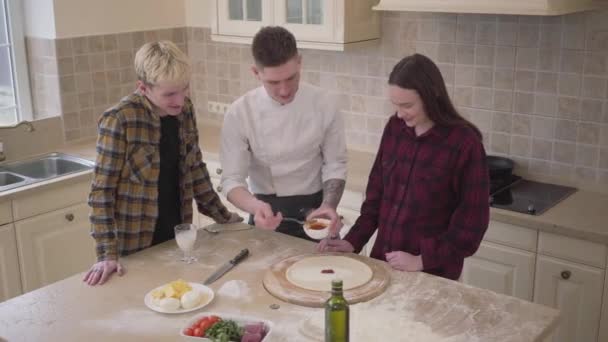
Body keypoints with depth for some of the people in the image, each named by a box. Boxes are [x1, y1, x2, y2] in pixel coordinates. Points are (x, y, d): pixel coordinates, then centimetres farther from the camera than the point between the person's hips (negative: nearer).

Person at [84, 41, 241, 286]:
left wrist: (221, 215, 13)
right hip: (135, 248, -5)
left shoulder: (184, 110, -3)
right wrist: (107, 253, -21)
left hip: (176, 238, 5)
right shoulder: (119, 121, -20)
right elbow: (102, 190, -17)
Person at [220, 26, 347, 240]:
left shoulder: (323, 105, -13)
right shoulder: (239, 113, -16)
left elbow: (334, 165, -5)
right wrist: (255, 206, -36)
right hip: (267, 214, -1)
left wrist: (328, 205, -22)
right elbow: (232, 179, -16)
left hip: (314, 210, 1)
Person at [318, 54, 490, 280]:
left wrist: (422, 261, -15)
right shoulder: (394, 128, 0)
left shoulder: (464, 143, -15)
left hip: (432, 275, -5)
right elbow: (377, 192, 7)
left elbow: (472, 221, -12)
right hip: (383, 262, 5)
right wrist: (353, 241, 0)